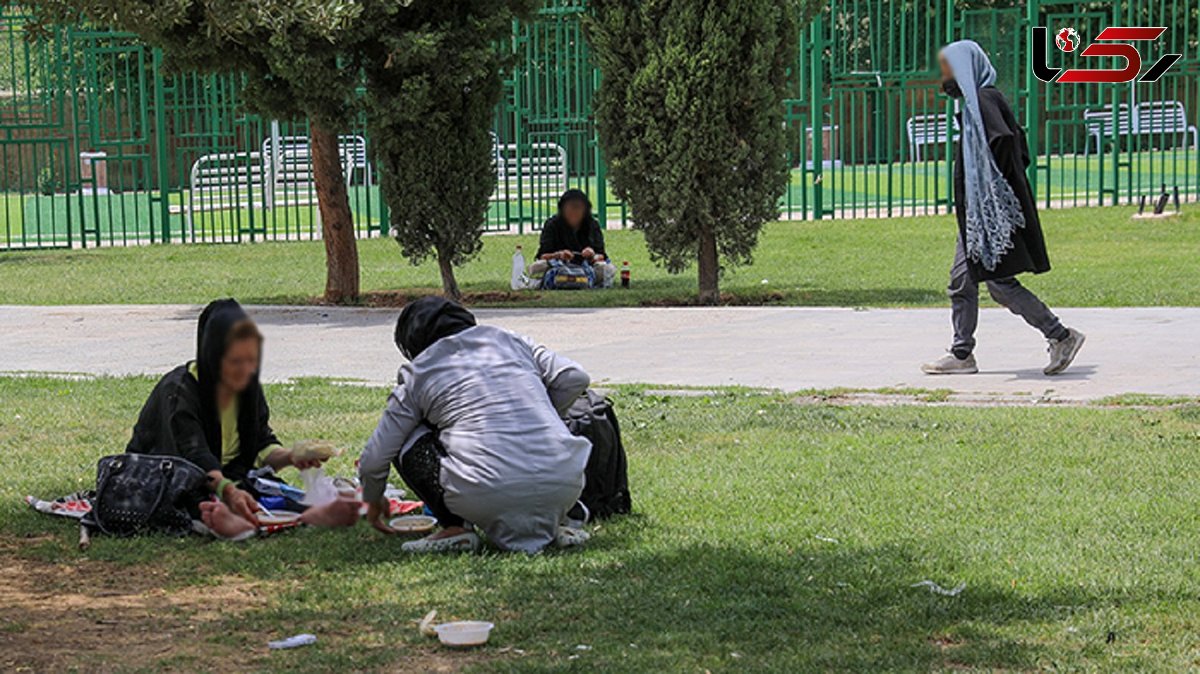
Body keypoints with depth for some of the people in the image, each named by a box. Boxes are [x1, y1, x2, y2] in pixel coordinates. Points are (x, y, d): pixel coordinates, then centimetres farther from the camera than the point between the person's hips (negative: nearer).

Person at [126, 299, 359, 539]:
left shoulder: (249, 388, 3)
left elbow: (262, 445, 3)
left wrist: (290, 457, -22)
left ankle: (306, 514, -60)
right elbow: (194, 456, -35)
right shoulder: (179, 391, -21)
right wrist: (229, 491, -54)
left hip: (223, 480, 5)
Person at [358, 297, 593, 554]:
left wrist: (373, 501, 35)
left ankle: (454, 528, 2)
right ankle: (548, 524, 15)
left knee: (409, 443, 18)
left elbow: (374, 459, 15)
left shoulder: (419, 373, 14)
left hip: (488, 497, -4)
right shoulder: (510, 341, 21)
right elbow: (574, 378, 10)